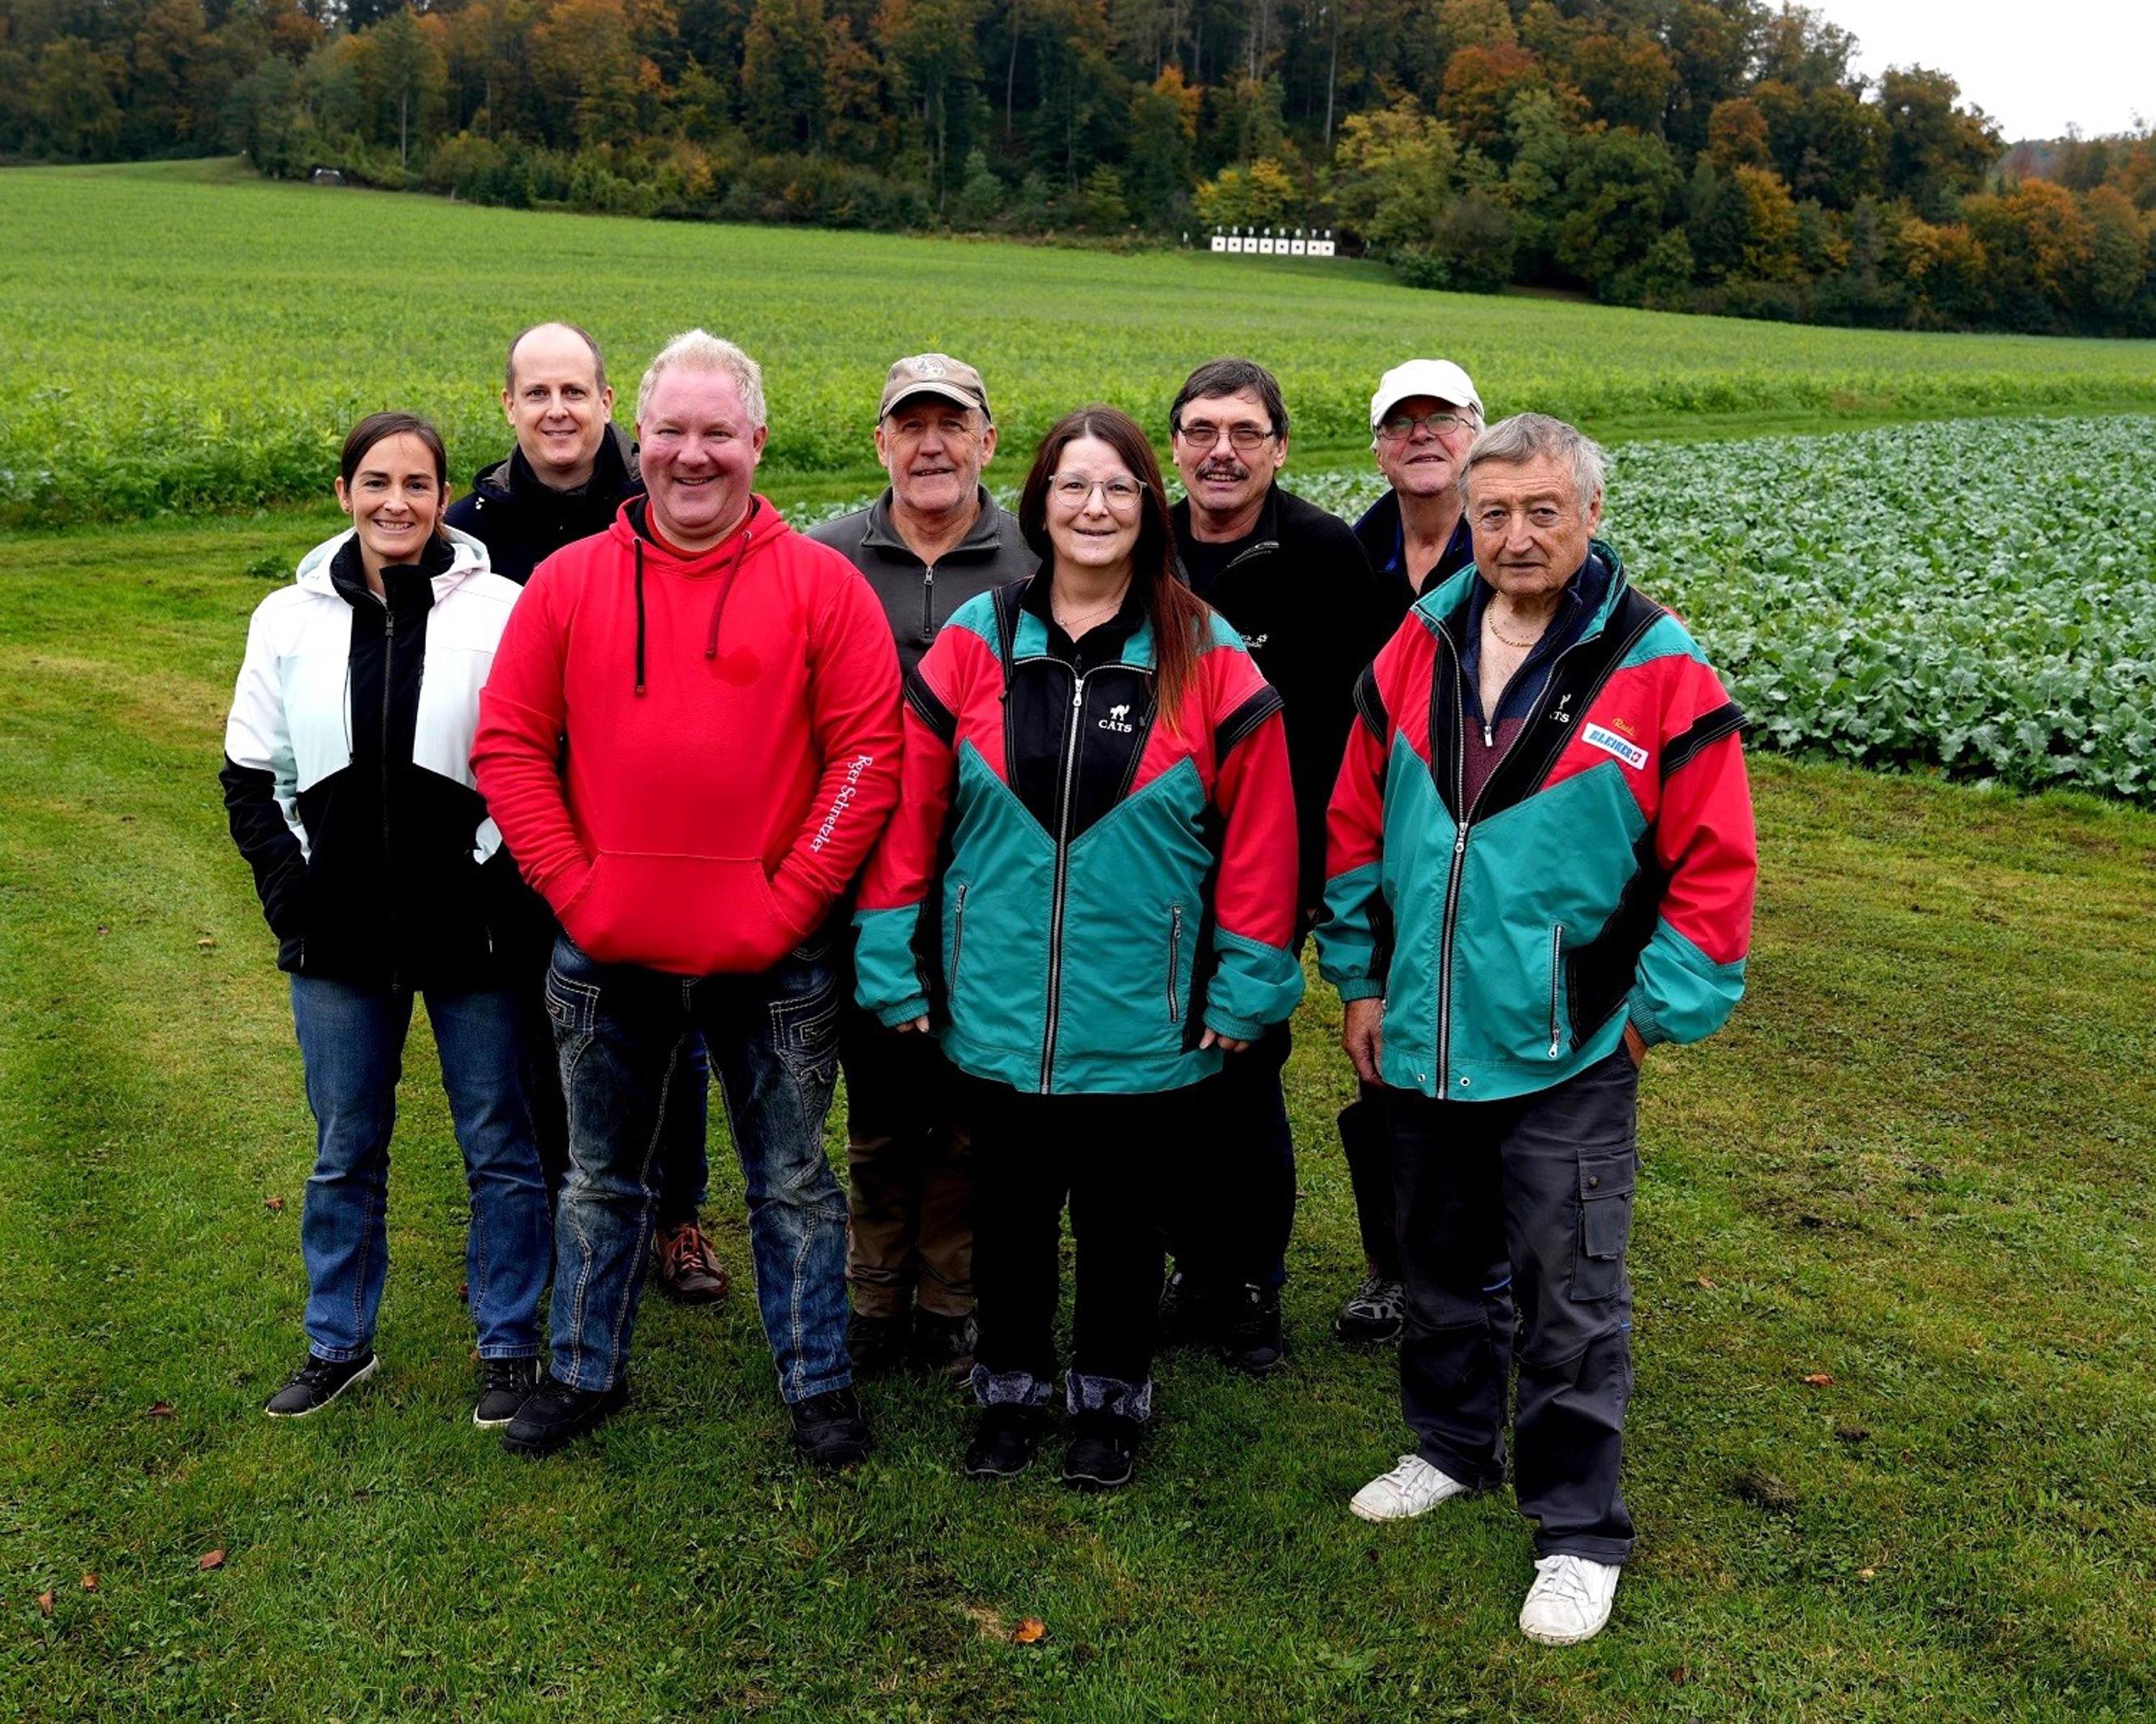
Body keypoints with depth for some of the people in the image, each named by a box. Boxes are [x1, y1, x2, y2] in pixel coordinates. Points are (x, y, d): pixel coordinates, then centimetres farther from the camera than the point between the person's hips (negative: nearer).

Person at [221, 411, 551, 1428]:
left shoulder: (500, 612, -7)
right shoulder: (292, 620, 4)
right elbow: (251, 776, 11)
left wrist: (498, 884, -11)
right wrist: (289, 894, 1)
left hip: (467, 934, -3)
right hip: (339, 941, 3)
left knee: (499, 1147, 8)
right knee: (344, 1151, 16)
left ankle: (509, 1346, 24)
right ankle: (339, 1344, 33)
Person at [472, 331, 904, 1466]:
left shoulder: (820, 585, -5)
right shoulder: (567, 582, 1)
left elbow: (870, 755, -8)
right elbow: (507, 746, 1)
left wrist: (790, 902, -13)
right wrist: (574, 890, -8)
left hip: (770, 960, -2)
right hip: (605, 956, 2)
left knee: (792, 1182, 13)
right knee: (600, 1177, 19)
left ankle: (817, 1383, 30)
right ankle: (586, 1372, 38)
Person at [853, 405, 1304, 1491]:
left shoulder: (1206, 658, -6)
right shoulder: (974, 643, -3)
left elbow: (1259, 836, -5)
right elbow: (908, 813, -2)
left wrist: (1242, 990, -5)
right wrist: (897, 971, -3)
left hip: (1144, 1024, -1)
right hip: (995, 1015, 1)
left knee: (1121, 1220, 15)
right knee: (1009, 1213, 16)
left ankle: (1111, 1400, 36)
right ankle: (1011, 1390, 38)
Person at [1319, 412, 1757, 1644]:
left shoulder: (1658, 672, -11)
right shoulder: (1420, 649, 2)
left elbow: (1716, 864, -8)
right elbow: (1359, 819, 9)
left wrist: (1657, 1013, -8)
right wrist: (1361, 976, 9)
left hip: (1567, 1056, -4)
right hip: (1421, 1039, 5)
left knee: (1569, 1301, 5)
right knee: (1440, 1266, 21)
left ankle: (1580, 1531, 21)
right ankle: (1454, 1448, 42)